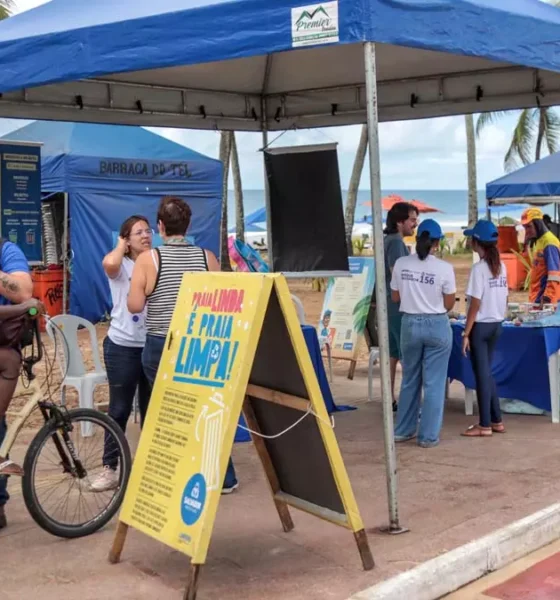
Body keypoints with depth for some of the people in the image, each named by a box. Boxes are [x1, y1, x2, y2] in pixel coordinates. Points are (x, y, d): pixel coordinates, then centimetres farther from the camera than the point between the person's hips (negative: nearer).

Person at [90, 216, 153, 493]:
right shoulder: (120, 265, -2)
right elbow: (109, 265, -27)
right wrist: (121, 245, -10)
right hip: (122, 347, -3)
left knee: (151, 407, 12)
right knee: (119, 408, 2)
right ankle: (109, 468, 9)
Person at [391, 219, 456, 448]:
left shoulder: (401, 264, -3)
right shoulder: (444, 268, -12)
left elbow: (395, 297, 7)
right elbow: (449, 304, -4)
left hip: (410, 324, 3)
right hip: (437, 326, -3)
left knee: (409, 380, 17)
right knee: (433, 383, 5)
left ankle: (403, 430, 25)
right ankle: (428, 436, 8)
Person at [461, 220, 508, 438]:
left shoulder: (478, 268, -16)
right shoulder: (501, 267, 6)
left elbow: (475, 305, -17)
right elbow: (504, 300, 9)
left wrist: (466, 333, -12)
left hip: (480, 326, -7)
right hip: (496, 325, 7)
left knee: (482, 374, 1)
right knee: (486, 372, 17)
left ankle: (485, 425, 7)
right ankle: (496, 421, 20)